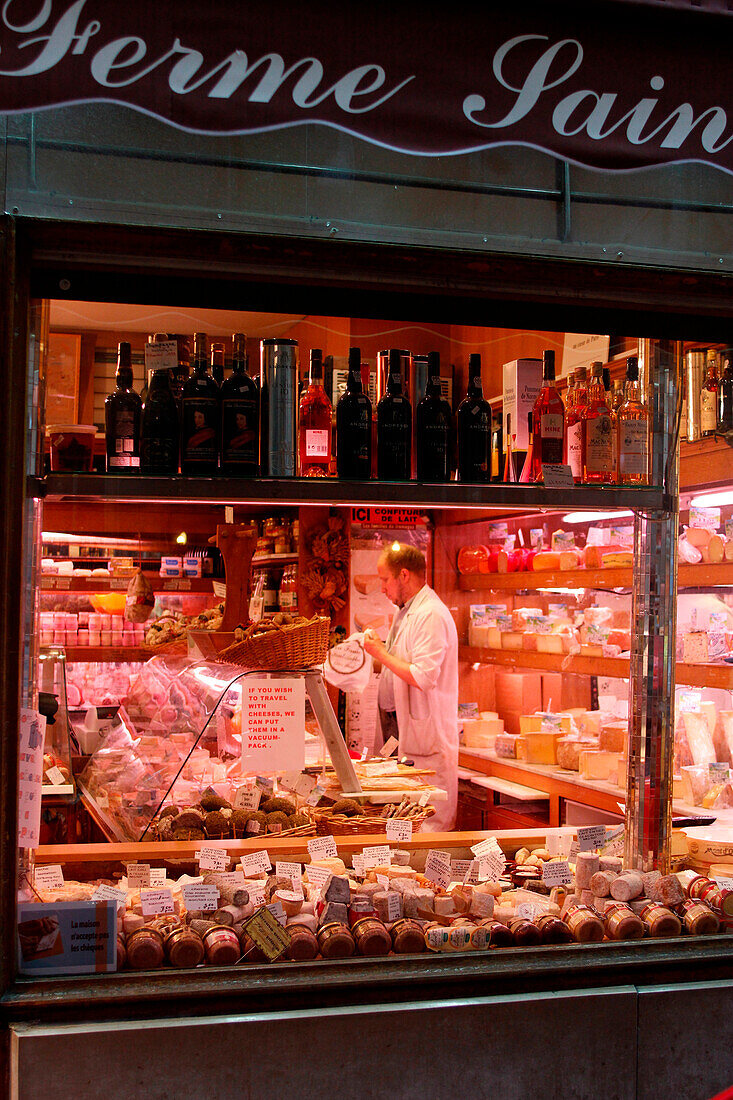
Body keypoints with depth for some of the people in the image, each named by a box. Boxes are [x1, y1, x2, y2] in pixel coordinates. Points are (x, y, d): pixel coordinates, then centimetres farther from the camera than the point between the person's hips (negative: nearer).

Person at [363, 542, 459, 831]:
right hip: (400, 728, 10)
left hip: (426, 735, -10)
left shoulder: (432, 615, -16)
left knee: (430, 820, -6)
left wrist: (382, 654, -15)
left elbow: (424, 677, -24)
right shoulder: (405, 611, 17)